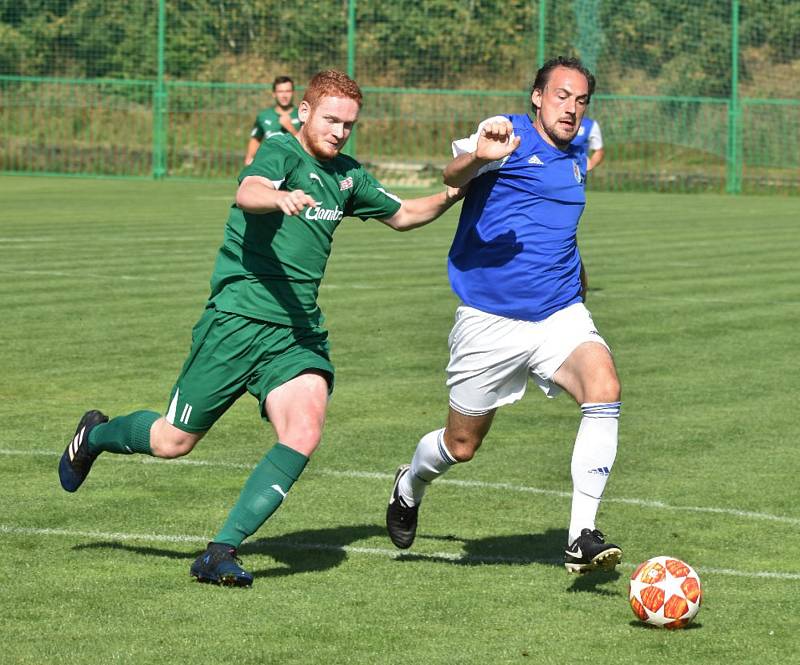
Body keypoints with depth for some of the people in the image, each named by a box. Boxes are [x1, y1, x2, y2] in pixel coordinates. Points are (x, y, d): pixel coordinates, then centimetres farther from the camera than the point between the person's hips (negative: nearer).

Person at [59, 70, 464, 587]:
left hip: (299, 330, 6)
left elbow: (401, 214, 29)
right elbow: (247, 192, -34)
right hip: (239, 317, -6)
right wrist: (281, 197, -56)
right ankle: (95, 436, 39)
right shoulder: (283, 153, -11)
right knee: (174, 441, 5)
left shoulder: (347, 175, 12)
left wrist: (447, 198, 10)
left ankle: (222, 551, -15)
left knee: (305, 433, -20)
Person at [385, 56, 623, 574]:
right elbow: (453, 176, -26)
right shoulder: (507, 136, -6)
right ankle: (410, 488, 44)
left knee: (604, 387, -26)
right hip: (489, 319, -4)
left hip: (560, 315, 4)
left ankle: (582, 537, -25)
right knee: (461, 446, 7)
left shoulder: (575, 157, 14)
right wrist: (477, 157, -48)